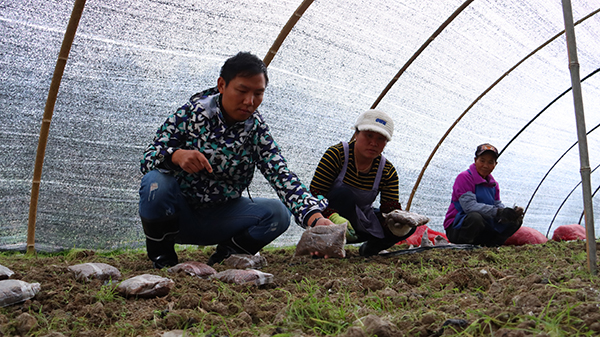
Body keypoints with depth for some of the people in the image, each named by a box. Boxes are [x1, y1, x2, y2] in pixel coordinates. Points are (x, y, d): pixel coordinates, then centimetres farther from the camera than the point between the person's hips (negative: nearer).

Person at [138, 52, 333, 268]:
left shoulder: (257, 129, -7)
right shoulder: (192, 112, -11)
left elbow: (282, 176, -21)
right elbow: (148, 157, -14)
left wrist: (315, 218, -37)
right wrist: (176, 156, -38)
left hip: (218, 216, 2)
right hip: (178, 212, -1)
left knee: (277, 213, -19)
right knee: (156, 182, -32)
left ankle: (224, 254, 6)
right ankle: (161, 255, -4)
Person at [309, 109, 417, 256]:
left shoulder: (388, 171, -9)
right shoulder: (336, 155, -21)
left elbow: (391, 209, -12)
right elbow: (315, 194, -26)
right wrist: (333, 217, -45)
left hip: (360, 221, 5)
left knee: (408, 226, -12)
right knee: (344, 194, -36)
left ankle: (371, 247, 13)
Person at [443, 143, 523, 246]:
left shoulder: (493, 184, 12)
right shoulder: (464, 177, -12)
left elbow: (498, 204, 3)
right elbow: (469, 205, -25)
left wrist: (511, 213, -21)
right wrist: (498, 212, -33)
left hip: (484, 229, 7)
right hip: (456, 229, -7)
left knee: (516, 220, -4)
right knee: (475, 217, -39)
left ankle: (489, 245, -2)